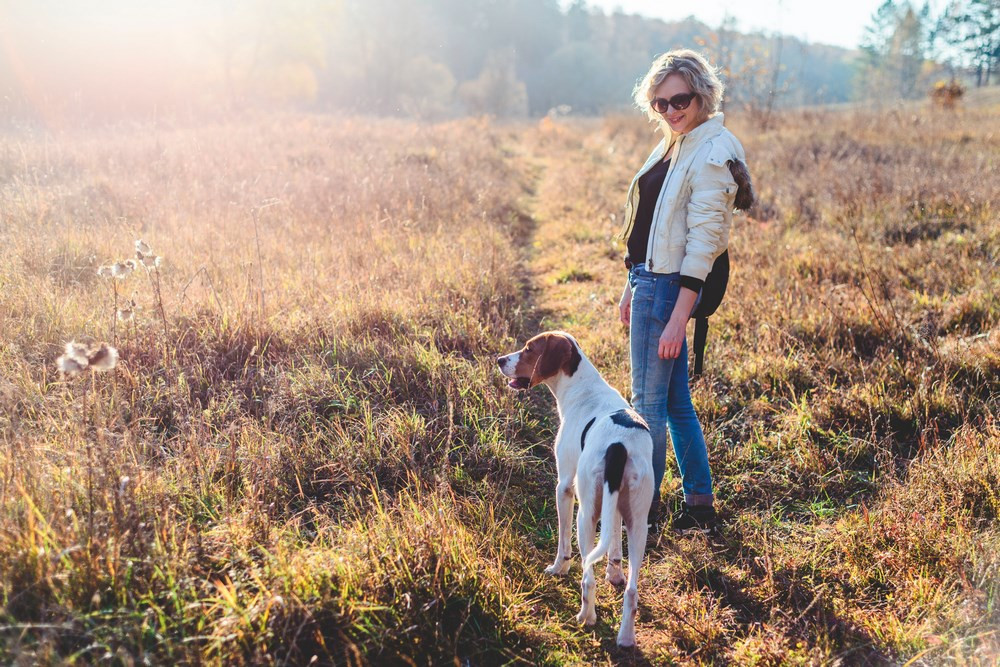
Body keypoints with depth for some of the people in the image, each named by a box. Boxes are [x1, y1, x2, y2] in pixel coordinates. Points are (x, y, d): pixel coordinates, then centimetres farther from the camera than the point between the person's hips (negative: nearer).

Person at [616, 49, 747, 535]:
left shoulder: (712, 153, -15)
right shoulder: (672, 143, 13)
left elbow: (704, 241, -19)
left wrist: (677, 318, -23)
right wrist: (632, 287, 18)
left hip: (670, 287, -10)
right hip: (649, 279, 10)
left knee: (649, 401, 0)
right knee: (674, 400, 14)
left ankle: (644, 512, 13)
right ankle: (700, 506, 25)